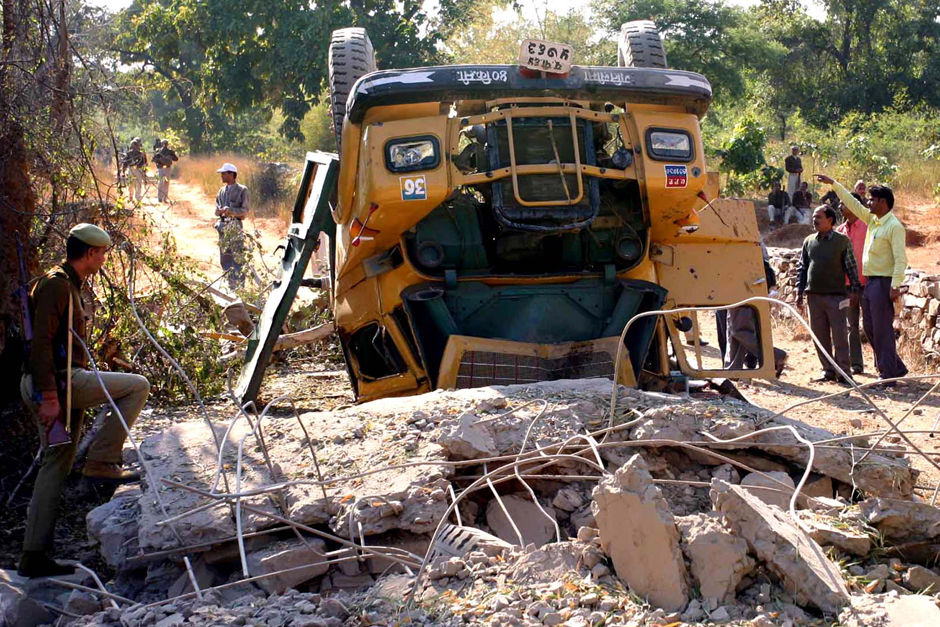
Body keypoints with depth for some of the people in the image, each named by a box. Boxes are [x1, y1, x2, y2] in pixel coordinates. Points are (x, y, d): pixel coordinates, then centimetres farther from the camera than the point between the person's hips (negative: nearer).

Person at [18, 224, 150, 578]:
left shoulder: (69, 285, 21)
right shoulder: (56, 284, -11)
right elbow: (41, 341, -19)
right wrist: (49, 396, -24)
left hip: (65, 381, 10)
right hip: (58, 383, -10)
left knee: (57, 464, 10)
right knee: (137, 386, -9)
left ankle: (35, 557, 11)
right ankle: (101, 463, -10)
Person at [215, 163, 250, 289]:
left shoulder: (242, 190, -3)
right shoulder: (222, 191, 14)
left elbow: (245, 211, -6)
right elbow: (217, 210, 12)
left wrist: (231, 211, -18)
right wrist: (222, 211, -10)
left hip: (235, 227, -6)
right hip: (223, 226, 6)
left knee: (238, 258, -7)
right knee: (224, 258, 9)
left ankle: (239, 286, -5)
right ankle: (230, 284, 18)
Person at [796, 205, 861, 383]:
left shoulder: (842, 241, 0)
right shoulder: (809, 241, 11)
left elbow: (851, 267, 2)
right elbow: (802, 268, 14)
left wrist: (854, 290, -3)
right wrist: (799, 292, 9)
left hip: (836, 295, -4)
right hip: (814, 295, 4)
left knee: (839, 335, -3)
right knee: (820, 335, 6)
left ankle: (843, 371, 2)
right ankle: (828, 370, 13)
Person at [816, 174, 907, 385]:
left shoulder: (894, 226, -13)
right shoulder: (872, 220, 12)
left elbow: (901, 259, -18)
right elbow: (853, 204, 21)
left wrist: (896, 286, -24)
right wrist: (833, 184, 20)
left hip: (883, 283, -9)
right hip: (870, 281, 9)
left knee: (882, 329, -7)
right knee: (870, 327, 13)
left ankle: (888, 375, -1)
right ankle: (896, 368, 22)